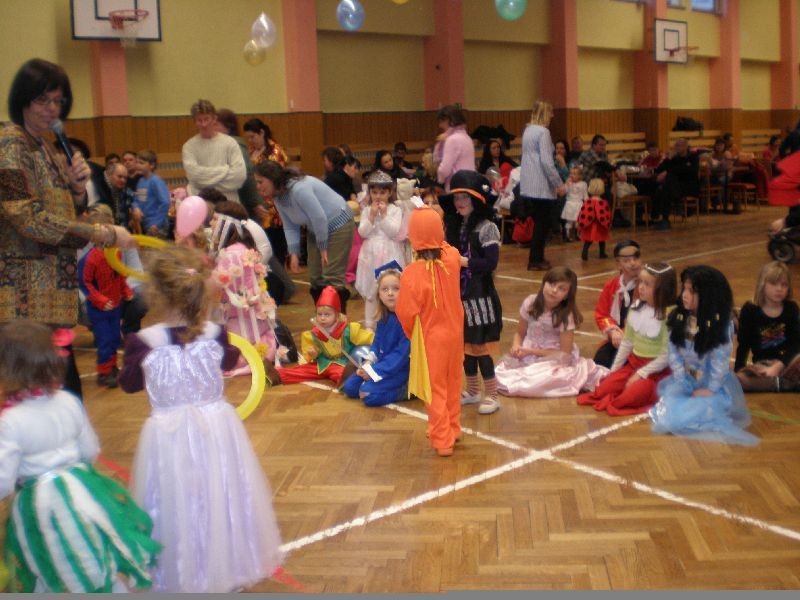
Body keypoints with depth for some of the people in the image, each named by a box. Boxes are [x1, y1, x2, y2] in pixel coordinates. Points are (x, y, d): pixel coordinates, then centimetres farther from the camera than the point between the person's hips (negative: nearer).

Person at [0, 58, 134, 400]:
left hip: (54, 288, 9)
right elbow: (31, 219, -20)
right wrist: (103, 234, -18)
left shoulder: (47, 148, 15)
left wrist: (78, 187, 0)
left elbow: (66, 214, 20)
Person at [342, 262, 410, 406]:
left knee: (368, 394, -23)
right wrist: (368, 364, -7)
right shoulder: (384, 318, 3)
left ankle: (406, 390, -6)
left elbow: (402, 354, -22)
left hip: (400, 369, -8)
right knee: (349, 387, 1)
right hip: (381, 364, 8)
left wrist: (375, 371, -20)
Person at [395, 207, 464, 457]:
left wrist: (411, 333, 1)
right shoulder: (452, 257, -12)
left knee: (435, 389, 9)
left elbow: (406, 313, -20)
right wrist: (429, 218, 16)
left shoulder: (413, 273, -27)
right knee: (452, 384, 21)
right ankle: (453, 428, 36)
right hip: (454, 333, 5)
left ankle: (442, 440, 16)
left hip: (430, 339, -5)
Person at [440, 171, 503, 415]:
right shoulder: (453, 226, 7)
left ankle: (491, 396, 12)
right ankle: (473, 391, 29)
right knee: (464, 344, 14)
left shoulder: (486, 227, -12)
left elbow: (491, 262, -18)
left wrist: (463, 261, -20)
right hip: (459, 294, 7)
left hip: (479, 296, -6)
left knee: (480, 347, -2)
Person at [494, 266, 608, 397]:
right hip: (529, 355, 5)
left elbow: (564, 353, -16)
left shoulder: (566, 316, -17)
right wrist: (516, 347, -17)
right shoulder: (530, 303, -7)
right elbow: (520, 333, 5)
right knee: (501, 374, -17)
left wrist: (531, 351, -20)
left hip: (554, 359, -5)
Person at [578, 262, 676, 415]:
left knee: (630, 396, -26)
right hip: (633, 363, 6)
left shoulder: (668, 316, -18)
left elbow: (666, 356, -18)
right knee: (603, 389, -12)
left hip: (656, 369, -6)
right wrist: (614, 369, 8)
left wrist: (640, 374, -16)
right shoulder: (636, 308, 3)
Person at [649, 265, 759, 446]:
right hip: (685, 381, 4)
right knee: (666, 417, -17)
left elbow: (720, 360, -15)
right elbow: (674, 352, -2)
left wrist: (710, 389, -15)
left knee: (678, 419, -24)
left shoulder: (722, 324, -17)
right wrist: (681, 382, -8)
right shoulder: (678, 318, -4)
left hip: (714, 385, -4)